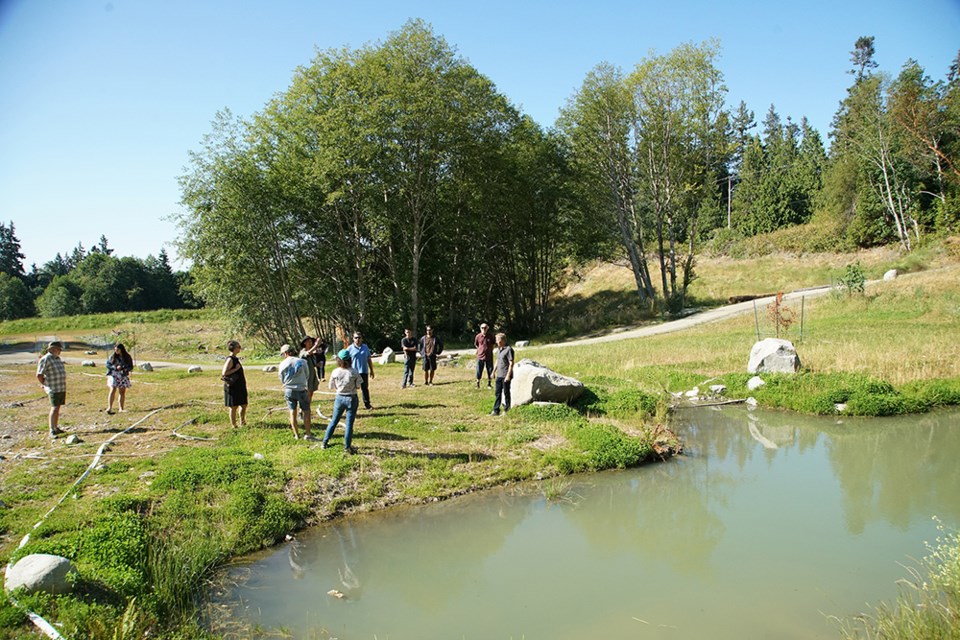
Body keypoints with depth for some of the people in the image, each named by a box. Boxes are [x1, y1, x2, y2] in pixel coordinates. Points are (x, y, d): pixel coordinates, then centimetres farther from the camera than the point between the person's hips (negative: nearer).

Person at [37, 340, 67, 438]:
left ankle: (55, 427, 23)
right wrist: (44, 385, -2)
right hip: (53, 389, -8)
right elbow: (39, 375, -14)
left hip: (62, 388, 8)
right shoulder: (45, 359, -12)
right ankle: (52, 431, -10)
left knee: (58, 408, 14)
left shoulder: (58, 358, 14)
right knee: (54, 408, -11)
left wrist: (63, 386, 18)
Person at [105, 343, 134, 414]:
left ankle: (121, 409, 12)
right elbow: (107, 364, 2)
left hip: (123, 376, 1)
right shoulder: (112, 357, 1)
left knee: (122, 392, 4)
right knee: (113, 390, -15)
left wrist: (123, 368, -17)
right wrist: (115, 367, -15)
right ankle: (109, 408, -16)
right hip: (114, 375, -1)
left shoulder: (127, 357, 1)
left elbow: (131, 367, 1)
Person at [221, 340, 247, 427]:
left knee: (244, 405, 14)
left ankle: (242, 423, 28)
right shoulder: (230, 359, -16)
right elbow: (224, 373, -25)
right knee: (234, 407, 1)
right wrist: (236, 369, -21)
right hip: (233, 387, -9)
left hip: (240, 386, 9)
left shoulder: (236, 358, 11)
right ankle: (234, 425, 11)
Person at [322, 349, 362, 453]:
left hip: (339, 398, 2)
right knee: (349, 424, 5)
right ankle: (347, 447, 10)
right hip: (352, 398, -2)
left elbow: (331, 386, 1)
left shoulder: (335, 372, -9)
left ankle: (324, 442, 27)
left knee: (334, 421, 18)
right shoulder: (354, 372, -14)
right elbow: (358, 386, -8)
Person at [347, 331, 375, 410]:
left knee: (365, 388, 11)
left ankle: (367, 404, 21)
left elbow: (369, 359, 12)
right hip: (353, 373, -3)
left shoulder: (365, 347, 6)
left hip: (364, 372, 3)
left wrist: (371, 370, 13)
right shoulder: (350, 348, -4)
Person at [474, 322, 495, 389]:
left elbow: (493, 345, 10)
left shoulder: (490, 336, -3)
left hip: (489, 357, 1)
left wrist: (490, 351, 6)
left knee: (490, 371, 7)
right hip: (480, 356, -1)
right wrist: (481, 350, 5)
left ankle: (489, 384, 21)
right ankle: (478, 384, 16)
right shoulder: (478, 336, -4)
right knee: (479, 371, 3)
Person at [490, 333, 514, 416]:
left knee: (506, 393, 2)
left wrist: (508, 375, -20)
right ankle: (496, 410, 16)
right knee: (497, 393, 10)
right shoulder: (499, 349, 12)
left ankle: (507, 410, 13)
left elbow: (511, 363, -17)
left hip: (506, 376, -8)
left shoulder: (508, 349, -15)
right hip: (499, 375, 8)